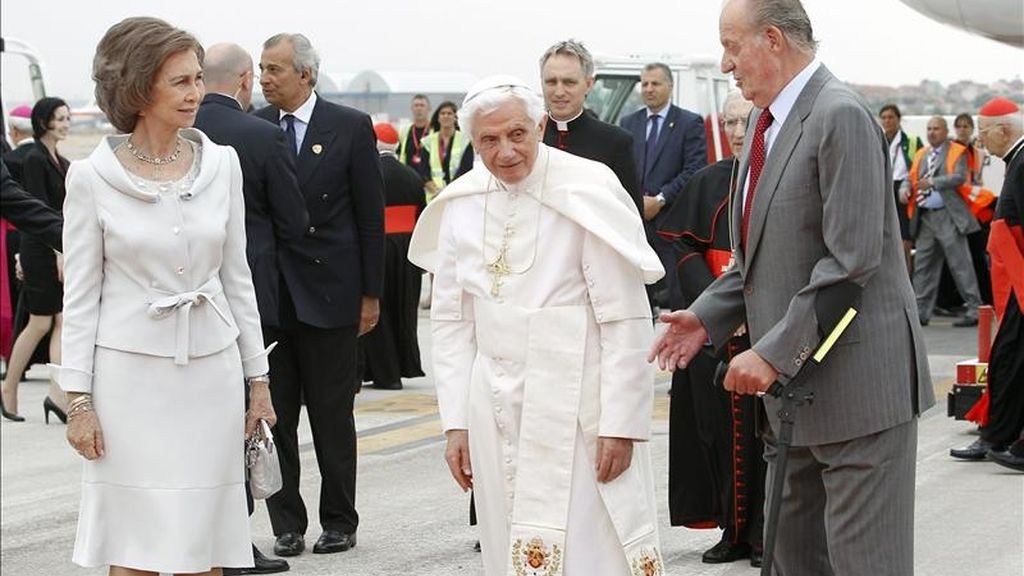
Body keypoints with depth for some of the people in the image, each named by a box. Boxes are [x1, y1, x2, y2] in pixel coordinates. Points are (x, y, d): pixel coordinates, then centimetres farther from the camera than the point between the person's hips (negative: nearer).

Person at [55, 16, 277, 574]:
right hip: (131, 375, -3)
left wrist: (257, 376, 11)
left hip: (210, 371, 3)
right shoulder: (92, 177, -5)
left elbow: (236, 276, 11)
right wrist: (79, 399, -6)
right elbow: (80, 296, -2)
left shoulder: (221, 163, 4)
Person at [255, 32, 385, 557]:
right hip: (267, 295, 2)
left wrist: (371, 294, -2)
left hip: (329, 292, -2)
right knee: (274, 415, 5)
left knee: (332, 416, 6)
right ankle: (286, 524, 14)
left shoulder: (350, 127, -2)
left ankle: (339, 521, 16)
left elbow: (371, 215, 0)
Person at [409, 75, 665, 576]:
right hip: (497, 415, 5)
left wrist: (620, 423, -13)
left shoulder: (588, 192, -9)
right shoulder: (461, 204, 5)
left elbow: (625, 319, -10)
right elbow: (451, 321, 10)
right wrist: (456, 422, 5)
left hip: (577, 413, -4)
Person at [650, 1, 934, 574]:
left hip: (858, 379, -10)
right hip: (793, 380, 10)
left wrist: (775, 352, -22)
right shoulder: (767, 122, 14)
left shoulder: (842, 116, -16)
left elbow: (851, 259, -22)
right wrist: (708, 317, 6)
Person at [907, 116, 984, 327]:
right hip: (925, 217, 6)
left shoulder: (957, 153, -1)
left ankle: (974, 311, -3)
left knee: (960, 264, -6)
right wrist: (906, 189, -5)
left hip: (948, 217, -6)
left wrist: (933, 182, -22)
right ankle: (921, 312, 12)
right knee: (923, 266, 7)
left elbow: (960, 177, -14)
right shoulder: (921, 155, 17)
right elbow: (912, 177, 17)